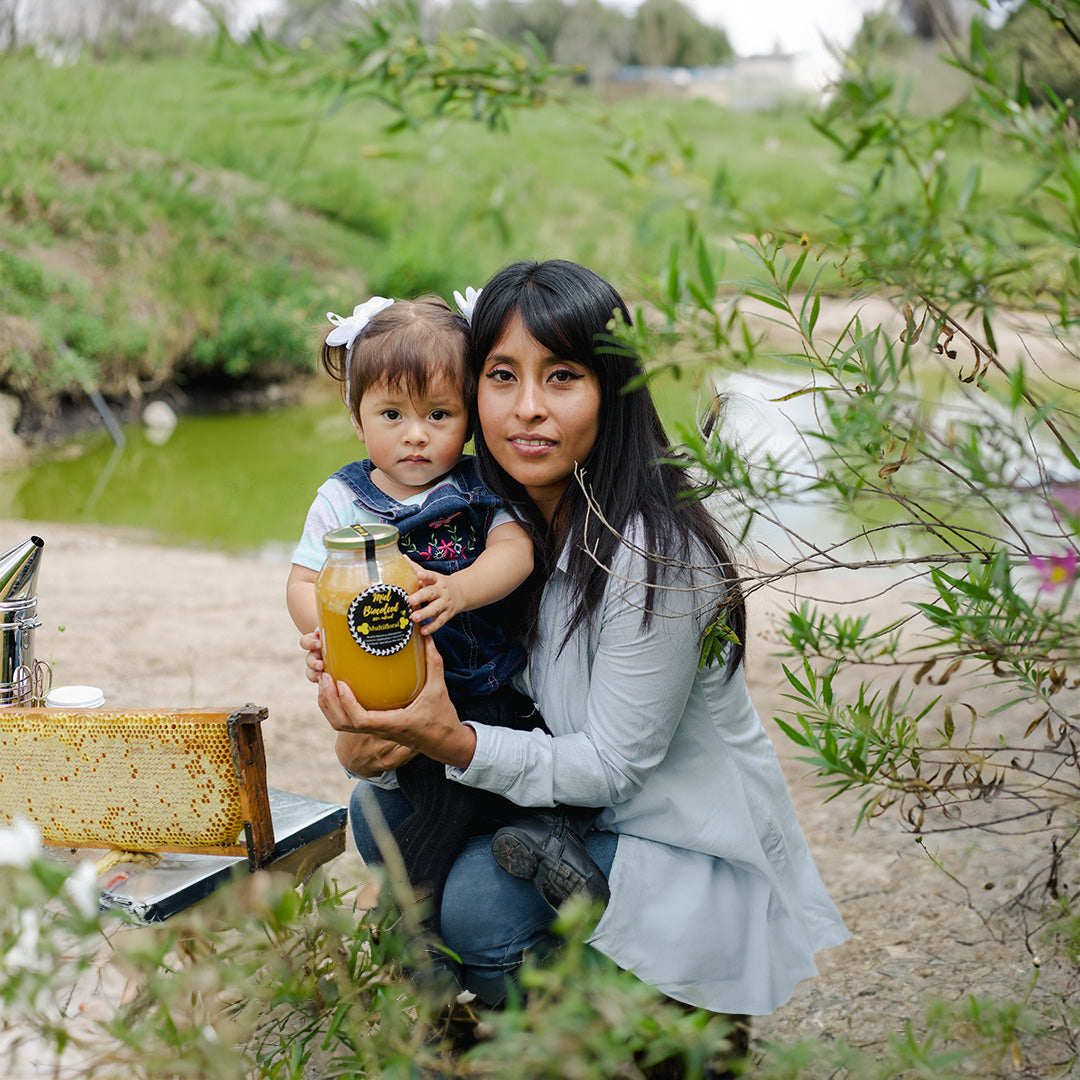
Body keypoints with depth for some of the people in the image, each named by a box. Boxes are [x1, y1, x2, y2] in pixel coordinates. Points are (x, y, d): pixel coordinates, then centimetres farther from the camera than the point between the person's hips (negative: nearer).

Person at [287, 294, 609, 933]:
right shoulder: (342, 501, 2)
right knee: (450, 797, -20)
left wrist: (458, 591, -33)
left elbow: (516, 550, -12)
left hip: (492, 690, 3)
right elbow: (304, 584, 4)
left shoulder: (481, 488, 3)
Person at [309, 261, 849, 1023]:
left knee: (482, 900, -26)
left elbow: (613, 766, -23)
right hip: (571, 807, 7)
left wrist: (455, 743, -37)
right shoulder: (509, 514, -5)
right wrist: (394, 731, -20)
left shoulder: (654, 556, -27)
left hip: (691, 847, -7)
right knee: (383, 810, -8)